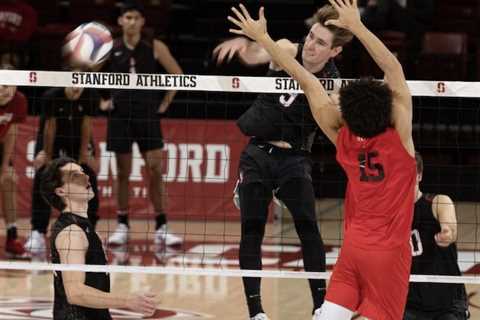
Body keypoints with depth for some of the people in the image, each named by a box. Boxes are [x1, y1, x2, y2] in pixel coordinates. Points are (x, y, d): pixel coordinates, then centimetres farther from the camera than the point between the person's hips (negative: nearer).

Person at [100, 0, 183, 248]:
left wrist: (166, 102, 5)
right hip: (120, 116, 1)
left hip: (148, 116, 0)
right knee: (123, 173, 4)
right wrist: (101, 101, 5)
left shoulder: (155, 48, 1)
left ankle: (161, 228, 0)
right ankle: (122, 226, 12)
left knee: (155, 171, -4)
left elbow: (177, 74, 10)